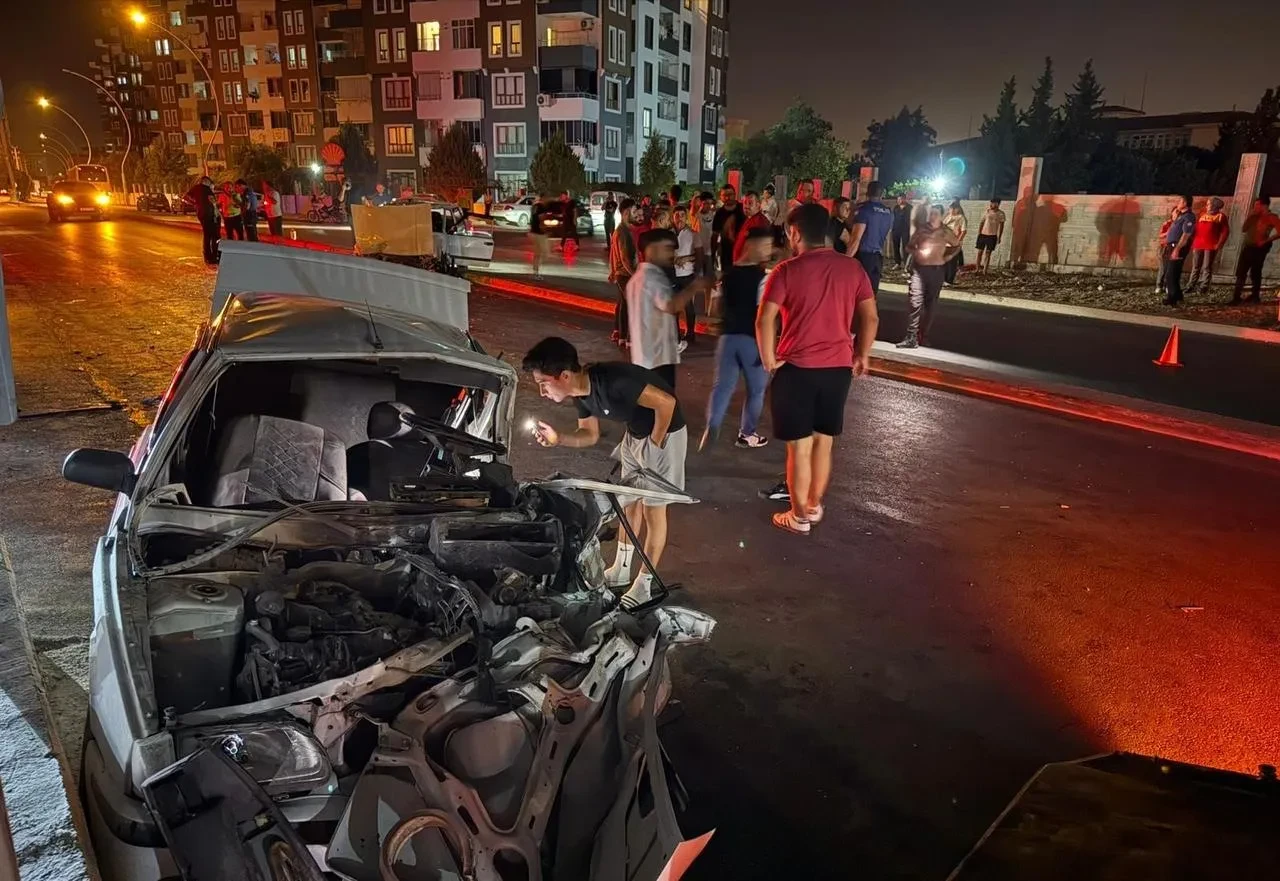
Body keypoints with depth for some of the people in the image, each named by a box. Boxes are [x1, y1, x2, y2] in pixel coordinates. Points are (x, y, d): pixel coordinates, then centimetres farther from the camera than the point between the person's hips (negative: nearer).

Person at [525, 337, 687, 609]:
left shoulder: (612, 381, -36)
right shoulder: (580, 393, -9)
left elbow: (666, 402, -31)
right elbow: (590, 435, 4)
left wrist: (655, 444, -18)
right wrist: (558, 439, -14)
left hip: (664, 433, -8)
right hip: (634, 433, 8)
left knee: (653, 510, 2)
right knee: (629, 502, 18)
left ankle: (644, 585, 16)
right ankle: (620, 569, 34)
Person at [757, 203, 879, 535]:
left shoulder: (787, 270, -8)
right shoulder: (853, 268, 4)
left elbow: (764, 321, -15)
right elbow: (870, 318, 5)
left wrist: (769, 360, -4)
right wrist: (862, 355, 17)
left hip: (797, 367, -4)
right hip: (838, 367, 4)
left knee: (799, 446, 6)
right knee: (824, 443, 18)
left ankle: (799, 517, 17)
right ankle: (814, 507, 31)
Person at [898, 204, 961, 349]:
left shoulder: (945, 232, 4)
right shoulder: (921, 229, 6)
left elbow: (957, 245, 18)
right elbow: (908, 246, 10)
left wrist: (947, 257, 4)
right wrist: (915, 251, -11)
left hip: (936, 270, 0)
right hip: (918, 268, 0)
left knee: (930, 304, 6)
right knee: (914, 302, -12)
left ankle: (923, 336, 15)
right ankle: (911, 337, -15)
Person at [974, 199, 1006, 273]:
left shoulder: (1001, 214, -2)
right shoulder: (986, 211, 3)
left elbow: (1001, 226, 3)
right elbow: (981, 223, 7)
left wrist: (999, 237, 1)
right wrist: (978, 234, 2)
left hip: (992, 236, -2)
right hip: (983, 234, 2)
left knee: (988, 253, -1)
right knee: (980, 252, 3)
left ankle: (984, 271, 2)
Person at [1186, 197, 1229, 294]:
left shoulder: (1221, 216, 4)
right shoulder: (1202, 215, 19)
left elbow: (1225, 231, -2)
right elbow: (1195, 229, 19)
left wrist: (1219, 244, -10)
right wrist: (1193, 243, 12)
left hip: (1211, 246, -5)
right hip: (1198, 245, 5)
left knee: (1207, 267, -4)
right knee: (1195, 267, 5)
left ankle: (1205, 287, -3)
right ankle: (1191, 285, 8)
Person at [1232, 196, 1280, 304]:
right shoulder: (1255, 216, 14)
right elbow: (1243, 229, 11)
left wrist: (1266, 241, -15)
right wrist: (1249, 217, 2)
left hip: (1259, 248, -6)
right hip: (1248, 246, 6)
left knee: (1255, 273, -2)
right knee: (1240, 272, 1)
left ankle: (1255, 296, 5)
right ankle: (1237, 297, 3)